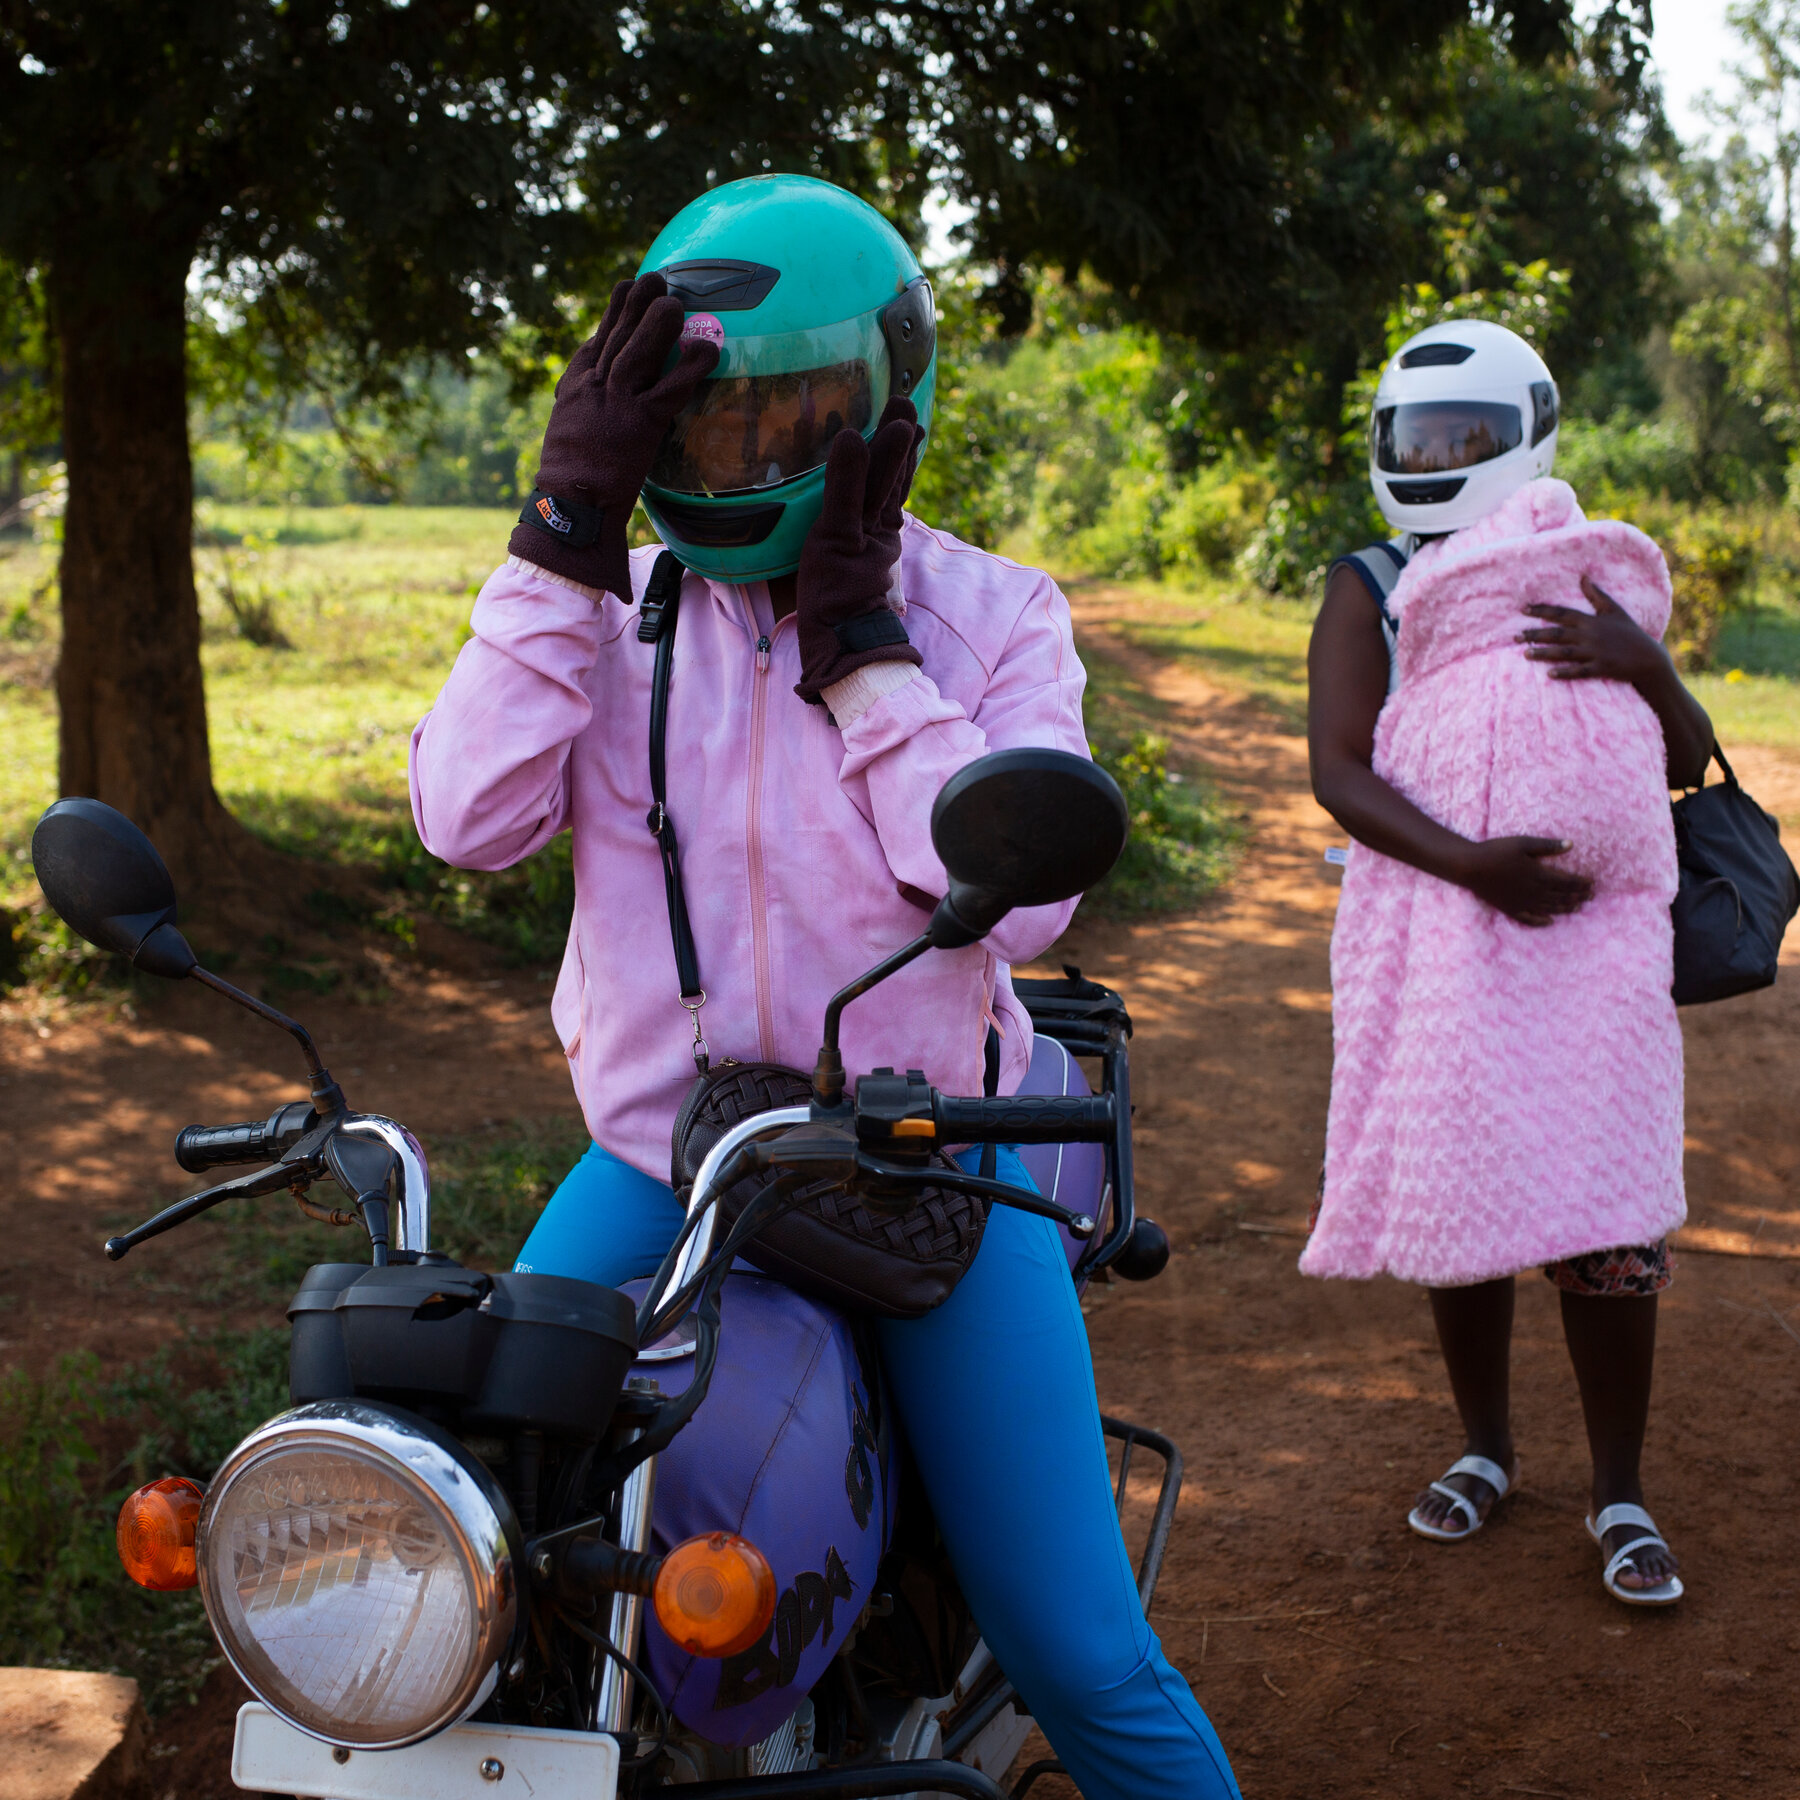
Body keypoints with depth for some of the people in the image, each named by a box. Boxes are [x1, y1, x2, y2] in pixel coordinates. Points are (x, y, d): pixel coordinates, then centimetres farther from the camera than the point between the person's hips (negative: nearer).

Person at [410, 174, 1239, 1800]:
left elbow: (1016, 899, -16)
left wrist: (861, 637, -17)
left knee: (1082, 1659, -2)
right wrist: (567, 533, -16)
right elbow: (468, 816, -14)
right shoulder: (607, 597, 3)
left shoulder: (989, 616, -1)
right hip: (657, 1160, 2)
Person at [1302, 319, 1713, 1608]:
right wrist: (1470, 862, -21)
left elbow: (1691, 765, 10)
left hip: (1597, 934, 1)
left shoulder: (1600, 577, 12)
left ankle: (1620, 1493, 9)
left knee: (1608, 1220, -4)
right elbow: (1337, 768, -8)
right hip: (1439, 936, 0)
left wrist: (1648, 666, -10)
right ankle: (1485, 1449, 29)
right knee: (1460, 1200, 8)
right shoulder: (1372, 591, 4)